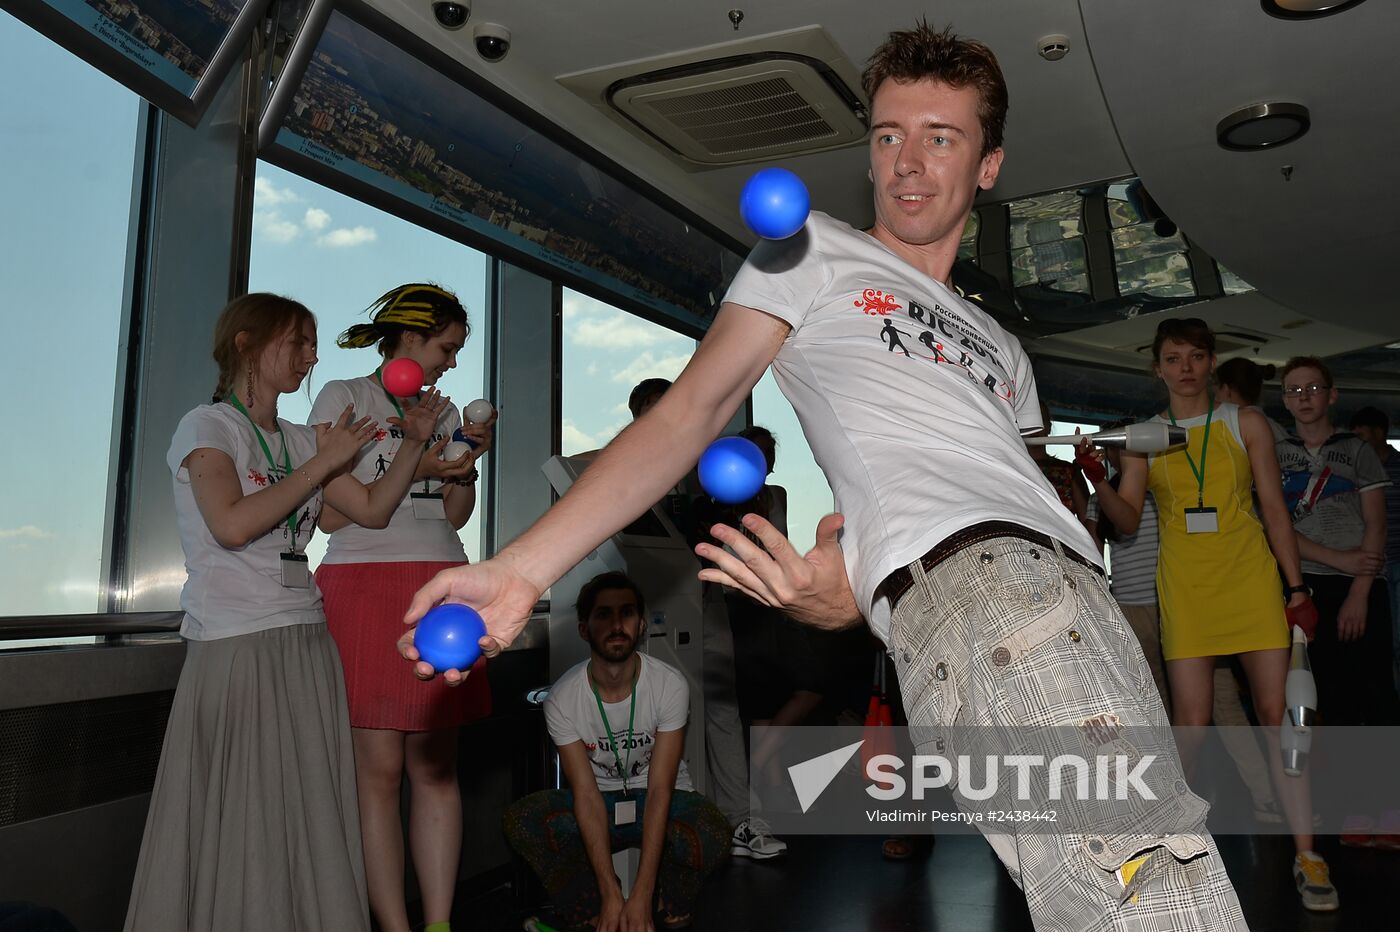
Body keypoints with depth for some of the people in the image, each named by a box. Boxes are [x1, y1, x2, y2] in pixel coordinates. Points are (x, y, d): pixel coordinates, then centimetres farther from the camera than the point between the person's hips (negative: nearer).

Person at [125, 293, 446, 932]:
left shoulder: (298, 439, 16)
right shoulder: (207, 426, -2)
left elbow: (372, 509, 13)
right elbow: (233, 525, -19)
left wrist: (414, 442, 3)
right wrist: (323, 462, -13)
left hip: (306, 644, 6)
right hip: (235, 646, -6)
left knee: (309, 815, 6)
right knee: (240, 817, -2)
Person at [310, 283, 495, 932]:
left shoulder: (442, 410, 21)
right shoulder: (344, 397, 4)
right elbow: (331, 513, -4)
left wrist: (467, 466, 2)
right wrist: (417, 466, -9)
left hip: (441, 587, 5)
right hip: (364, 587, -5)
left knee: (436, 765, 2)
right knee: (379, 769, -5)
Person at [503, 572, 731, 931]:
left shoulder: (670, 684, -20)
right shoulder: (562, 698, -17)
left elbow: (660, 790, -23)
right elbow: (586, 795, -18)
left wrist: (641, 894, -29)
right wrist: (610, 894, -25)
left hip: (660, 799, -1)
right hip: (599, 802, 1)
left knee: (714, 833, -35)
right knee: (519, 821, -27)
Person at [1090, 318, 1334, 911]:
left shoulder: (1246, 425, 7)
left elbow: (1274, 511, 7)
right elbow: (1127, 519, 0)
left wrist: (1297, 588, 3)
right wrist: (1097, 479, -19)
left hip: (1250, 577, 0)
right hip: (1184, 586, 0)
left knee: (1277, 711, -2)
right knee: (1191, 723, -3)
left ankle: (1306, 855, 8)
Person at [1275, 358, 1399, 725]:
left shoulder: (1356, 450, 7)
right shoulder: (1275, 456, 10)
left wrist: (1358, 594, -10)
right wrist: (1338, 559, -10)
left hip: (1360, 587, -1)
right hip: (1305, 586, 1)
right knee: (1331, 698, 4)